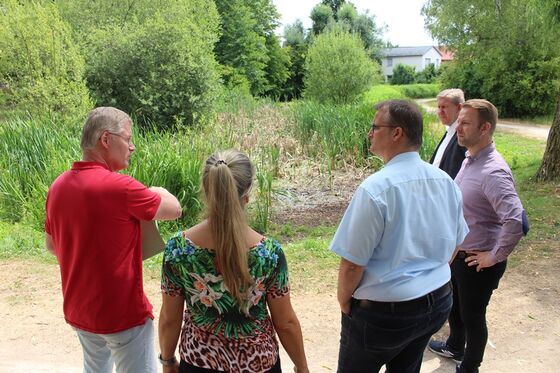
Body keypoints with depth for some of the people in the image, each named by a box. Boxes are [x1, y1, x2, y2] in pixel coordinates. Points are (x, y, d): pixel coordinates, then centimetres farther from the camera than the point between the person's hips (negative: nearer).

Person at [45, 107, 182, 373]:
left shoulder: (58, 186, -2)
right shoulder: (119, 186, -25)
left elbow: (51, 245, 12)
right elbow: (174, 209, -11)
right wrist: (157, 192, 7)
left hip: (77, 311, 7)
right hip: (122, 314, -7)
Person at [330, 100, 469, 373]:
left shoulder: (375, 188, -25)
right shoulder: (445, 181, -2)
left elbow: (352, 263, -21)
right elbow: (454, 245, 10)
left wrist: (344, 300, -4)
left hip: (385, 312, -6)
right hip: (438, 303, 7)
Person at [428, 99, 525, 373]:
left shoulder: (493, 171, -28)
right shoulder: (470, 160, 1)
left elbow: (516, 221, -37)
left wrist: (495, 256, -24)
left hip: (478, 262, -9)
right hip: (458, 253, 9)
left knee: (472, 316, 12)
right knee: (454, 306, 27)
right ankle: (454, 347, 52)